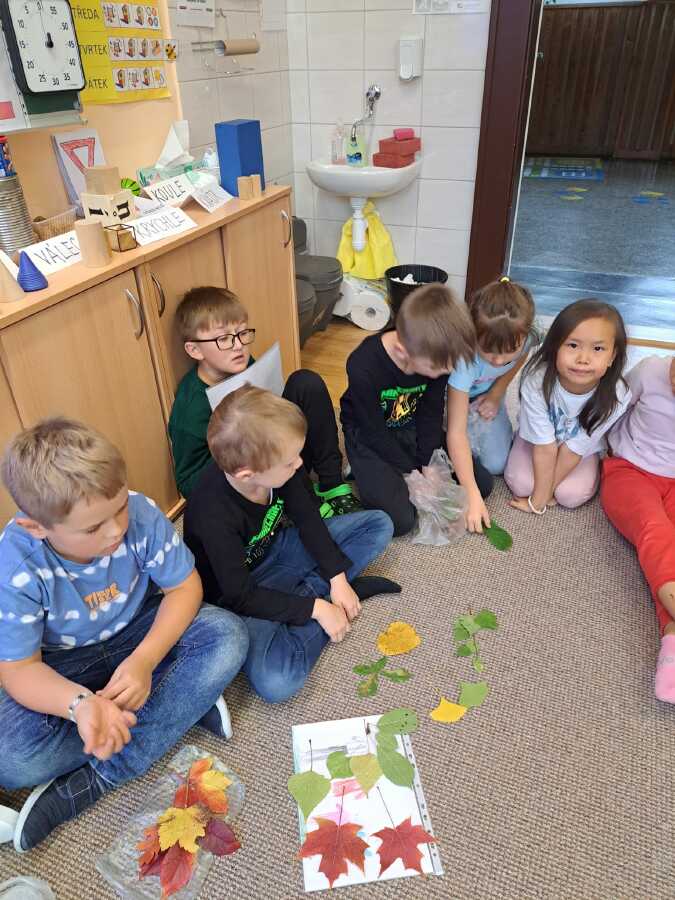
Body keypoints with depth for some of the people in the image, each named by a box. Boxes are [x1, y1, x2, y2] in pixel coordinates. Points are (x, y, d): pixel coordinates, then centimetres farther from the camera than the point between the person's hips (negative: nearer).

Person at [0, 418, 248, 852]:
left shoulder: (141, 514, -27)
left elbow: (184, 586, -16)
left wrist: (144, 660, -31)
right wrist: (80, 703, -41)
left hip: (140, 632, 1)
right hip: (61, 666, -1)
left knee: (228, 636, -25)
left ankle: (96, 780, -19)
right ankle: (188, 704, -13)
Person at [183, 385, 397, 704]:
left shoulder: (275, 466, -20)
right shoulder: (213, 517, -35)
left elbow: (307, 517, -4)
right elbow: (241, 596, -24)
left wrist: (338, 577, -9)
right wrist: (317, 608, -22)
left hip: (276, 548, 6)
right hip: (238, 593, -6)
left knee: (379, 525, 4)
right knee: (276, 682, -33)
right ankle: (316, 596, -9)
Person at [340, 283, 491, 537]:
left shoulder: (436, 355, -19)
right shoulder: (363, 368, -34)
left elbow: (431, 413, -6)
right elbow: (375, 434, -22)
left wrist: (429, 464, -12)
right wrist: (412, 474, -16)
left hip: (413, 429, 6)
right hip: (369, 435, -5)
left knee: (482, 483, 0)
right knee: (399, 519, -24)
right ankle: (369, 474, 4)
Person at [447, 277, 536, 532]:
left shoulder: (523, 339, -31)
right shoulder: (464, 357, -43)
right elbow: (456, 434, -40)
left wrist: (495, 394, -14)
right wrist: (472, 496, -41)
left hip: (485, 396, 3)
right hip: (453, 396, -3)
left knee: (497, 464, -5)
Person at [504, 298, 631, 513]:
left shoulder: (616, 396, -33)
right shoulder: (536, 382, -35)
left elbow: (574, 449, -24)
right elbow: (545, 448, -27)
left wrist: (540, 495, -18)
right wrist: (538, 499, -23)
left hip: (583, 448, 0)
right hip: (539, 439, 0)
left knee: (572, 494, -18)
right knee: (520, 483, -18)